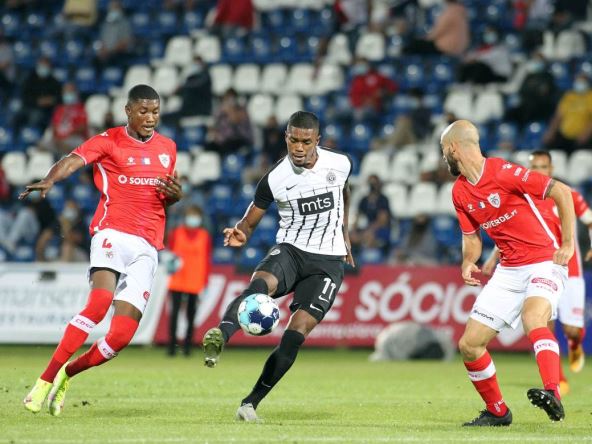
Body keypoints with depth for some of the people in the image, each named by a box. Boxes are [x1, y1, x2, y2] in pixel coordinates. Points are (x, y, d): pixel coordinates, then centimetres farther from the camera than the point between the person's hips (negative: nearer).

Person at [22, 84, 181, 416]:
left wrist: (176, 196, 4)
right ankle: (45, 382, -23)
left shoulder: (168, 148, 16)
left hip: (147, 247, 5)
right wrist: (49, 180, -39)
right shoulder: (109, 142, 1)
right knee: (99, 303, -29)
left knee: (123, 334, -7)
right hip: (114, 233, -5)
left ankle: (66, 374, 15)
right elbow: (74, 160, -17)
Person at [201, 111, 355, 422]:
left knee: (298, 330, -16)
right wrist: (239, 235, -24)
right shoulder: (275, 178, -8)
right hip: (289, 251, -1)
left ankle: (251, 403, -11)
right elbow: (249, 222, 0)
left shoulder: (339, 164, -3)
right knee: (260, 283, -36)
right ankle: (219, 336, -61)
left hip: (328, 262, 1)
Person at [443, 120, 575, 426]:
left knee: (532, 318, -37)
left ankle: (553, 395, -50)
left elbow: (562, 192, -16)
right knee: (469, 344, 2)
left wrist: (568, 244, -19)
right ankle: (497, 411, 20)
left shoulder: (503, 172, -16)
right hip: (508, 271, 8)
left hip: (544, 263, -8)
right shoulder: (460, 192, 8)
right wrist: (468, 263, -3)